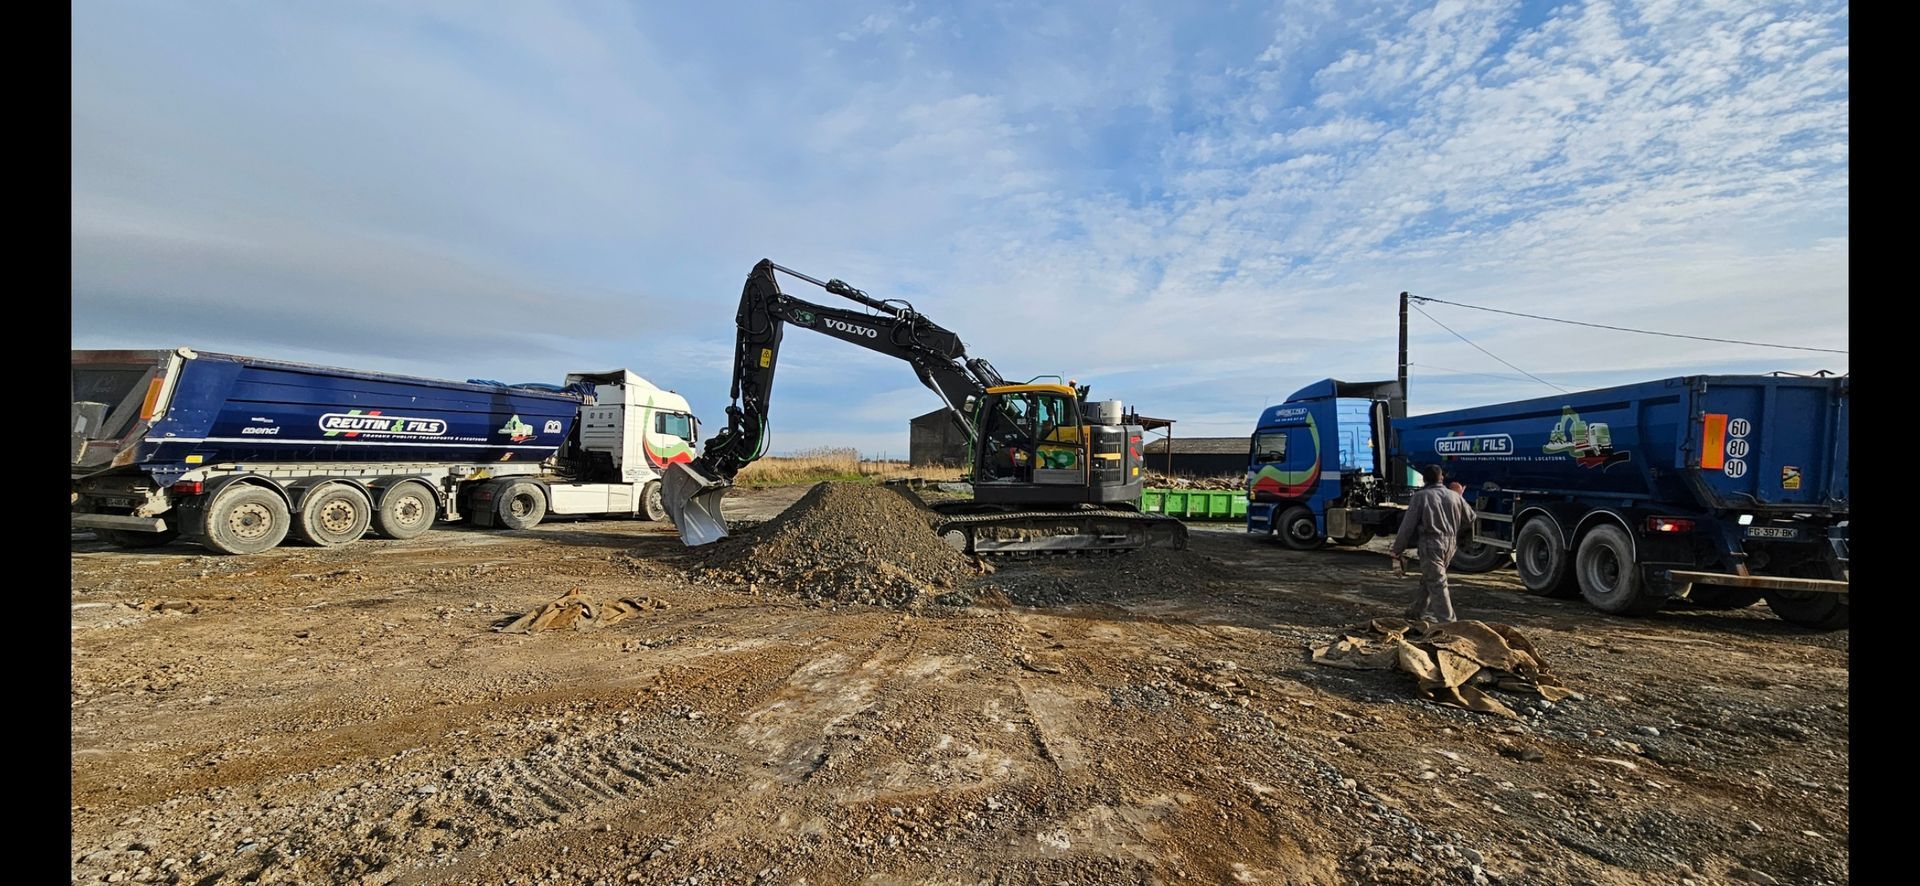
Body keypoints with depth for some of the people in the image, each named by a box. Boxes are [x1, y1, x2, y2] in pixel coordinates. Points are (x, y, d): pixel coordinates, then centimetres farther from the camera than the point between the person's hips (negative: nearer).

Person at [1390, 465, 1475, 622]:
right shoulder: (1454, 496, 8)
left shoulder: (1420, 496, -7)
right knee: (1429, 579, 20)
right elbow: (1470, 517, 21)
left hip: (1431, 544, -6)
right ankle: (1417, 610, 33)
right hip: (1450, 544, 6)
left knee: (1437, 583, -5)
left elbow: (1407, 525, -9)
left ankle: (1446, 620, -9)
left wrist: (1397, 550, -4)